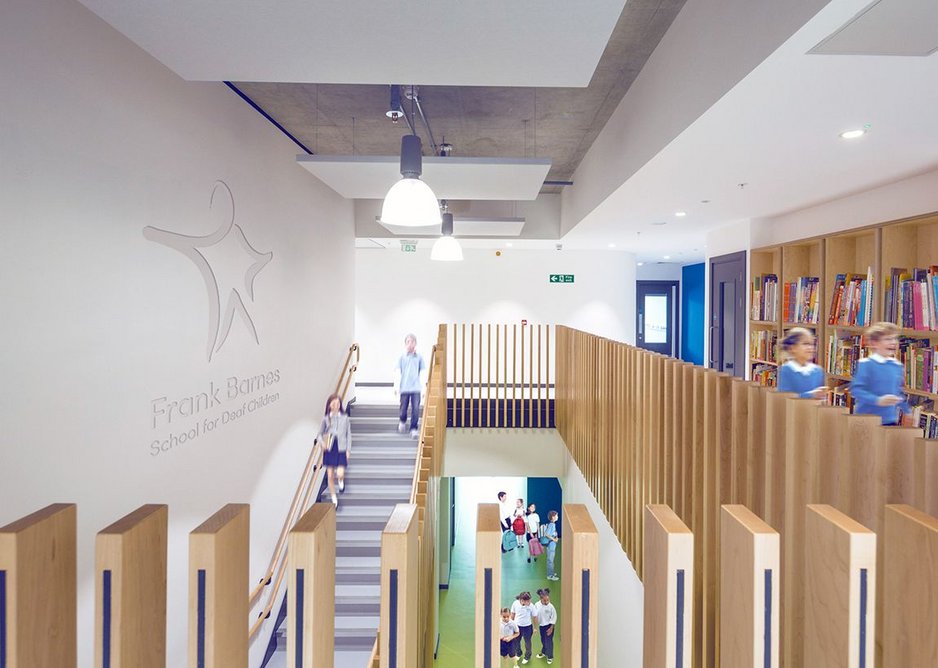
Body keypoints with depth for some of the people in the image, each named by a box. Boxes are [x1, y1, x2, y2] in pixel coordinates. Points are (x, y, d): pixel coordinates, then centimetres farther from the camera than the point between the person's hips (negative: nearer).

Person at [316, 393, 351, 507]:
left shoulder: (345, 417, 1)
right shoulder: (326, 418, 2)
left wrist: (348, 450, -2)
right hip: (329, 450, 1)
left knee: (340, 474, -12)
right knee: (330, 476, 4)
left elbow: (348, 435, 4)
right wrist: (322, 442, -13)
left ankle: (341, 481, 26)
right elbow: (320, 434, 7)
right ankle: (334, 500, 20)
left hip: (341, 449, -1)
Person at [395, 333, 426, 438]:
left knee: (415, 409, -8)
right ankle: (403, 422, 37)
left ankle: (413, 429, 0)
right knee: (403, 408, 8)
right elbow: (398, 372, 5)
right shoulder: (402, 357, 5)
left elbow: (423, 372, 8)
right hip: (404, 387, 0)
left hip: (416, 387, 0)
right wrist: (397, 386, -3)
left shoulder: (419, 357, 6)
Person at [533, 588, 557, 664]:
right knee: (543, 640, 21)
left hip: (549, 626, -3)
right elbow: (535, 616, -3)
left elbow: (554, 618, -12)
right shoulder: (537, 605, -16)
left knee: (549, 641, 4)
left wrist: (551, 628, -10)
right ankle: (543, 652, 44)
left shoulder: (551, 606, -22)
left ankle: (550, 657, 22)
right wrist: (536, 626, 1)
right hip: (541, 625, 3)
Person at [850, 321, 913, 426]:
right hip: (866, 419, -6)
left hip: (890, 420, 6)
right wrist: (878, 400, -28)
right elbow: (856, 389, -19)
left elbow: (899, 391, 22)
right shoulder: (865, 364, -13)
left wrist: (907, 410, 22)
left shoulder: (898, 366, 8)